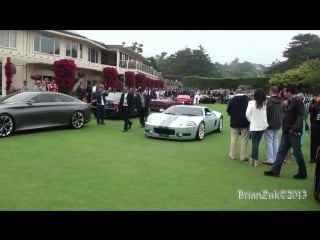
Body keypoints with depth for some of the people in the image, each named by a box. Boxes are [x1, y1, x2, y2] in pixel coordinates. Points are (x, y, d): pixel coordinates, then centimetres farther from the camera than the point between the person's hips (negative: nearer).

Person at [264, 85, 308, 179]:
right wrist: (284, 128, 11)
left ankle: (302, 173, 17)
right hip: (286, 132, 9)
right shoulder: (289, 102, 14)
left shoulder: (297, 101, -13)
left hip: (294, 132, -9)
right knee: (281, 151, 9)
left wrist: (294, 129, -24)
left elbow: (300, 117, -20)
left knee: (297, 153, 2)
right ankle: (275, 170, 15)